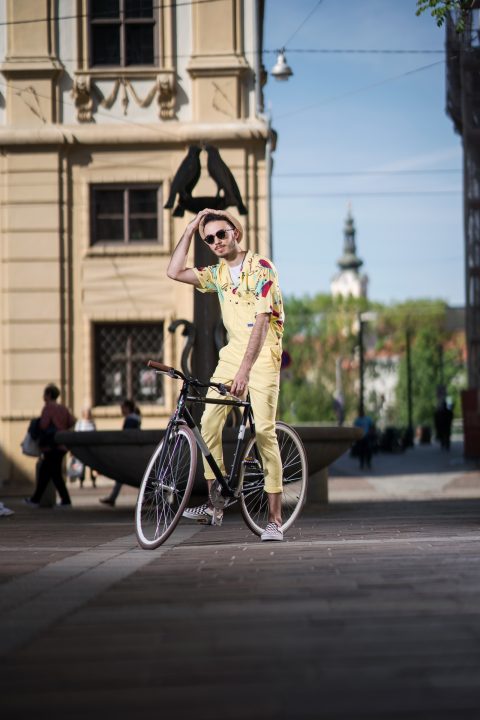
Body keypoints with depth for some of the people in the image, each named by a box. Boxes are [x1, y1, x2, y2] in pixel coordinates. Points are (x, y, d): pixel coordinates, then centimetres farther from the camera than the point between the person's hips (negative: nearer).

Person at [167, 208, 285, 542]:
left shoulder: (261, 268, -14)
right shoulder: (218, 273, 9)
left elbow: (261, 322, -22)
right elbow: (175, 272, 6)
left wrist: (244, 370, -29)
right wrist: (190, 229, 3)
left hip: (263, 354, -7)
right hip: (233, 351, 7)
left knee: (264, 431, -12)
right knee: (209, 422, -5)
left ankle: (275, 519, -10)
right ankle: (213, 503, 4)